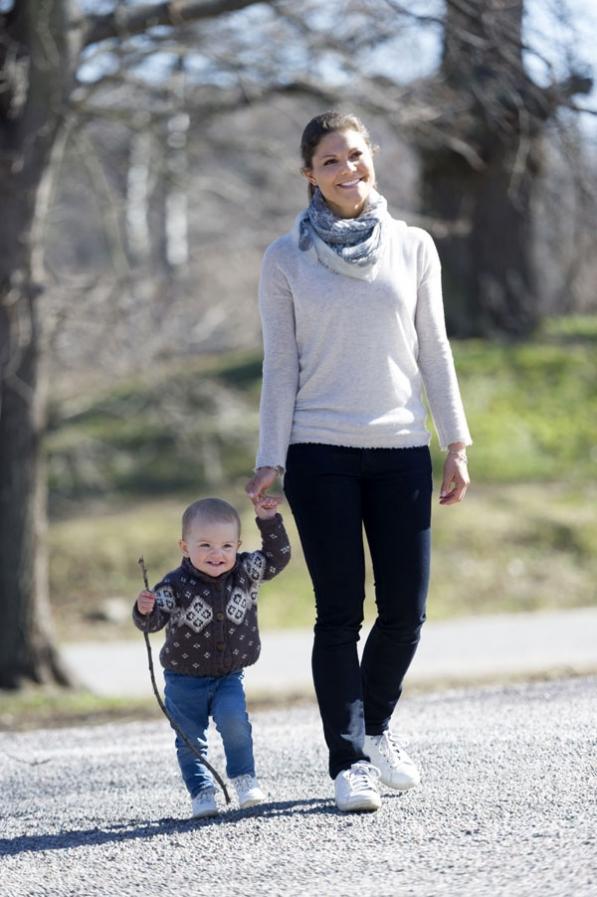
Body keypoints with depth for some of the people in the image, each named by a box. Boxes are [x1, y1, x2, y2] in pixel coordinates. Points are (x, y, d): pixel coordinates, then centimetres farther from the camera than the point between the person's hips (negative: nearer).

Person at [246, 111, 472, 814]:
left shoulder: (413, 247, 8)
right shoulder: (286, 259, 3)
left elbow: (434, 351, 10)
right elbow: (280, 367, 3)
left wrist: (456, 443, 5)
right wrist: (270, 459, -3)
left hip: (401, 451, 2)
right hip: (321, 454, -2)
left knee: (405, 611, 2)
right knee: (339, 614, -5)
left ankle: (374, 728, 26)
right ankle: (349, 762, 1)